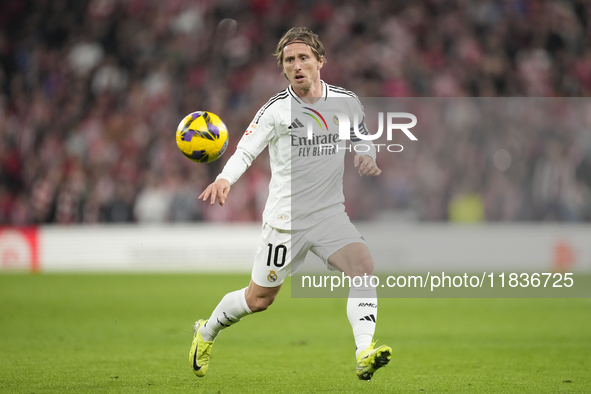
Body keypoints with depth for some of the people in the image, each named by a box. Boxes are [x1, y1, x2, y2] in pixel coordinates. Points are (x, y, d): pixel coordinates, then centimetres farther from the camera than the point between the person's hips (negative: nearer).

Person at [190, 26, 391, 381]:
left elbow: (363, 140, 18)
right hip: (285, 218, -2)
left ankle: (365, 354, -31)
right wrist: (225, 179, -34)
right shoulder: (276, 109, -9)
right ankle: (207, 332, 36)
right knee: (259, 299, 8)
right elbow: (245, 151, -13)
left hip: (331, 214, 3)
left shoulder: (347, 102, 2)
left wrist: (366, 157, -7)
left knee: (364, 266, -25)